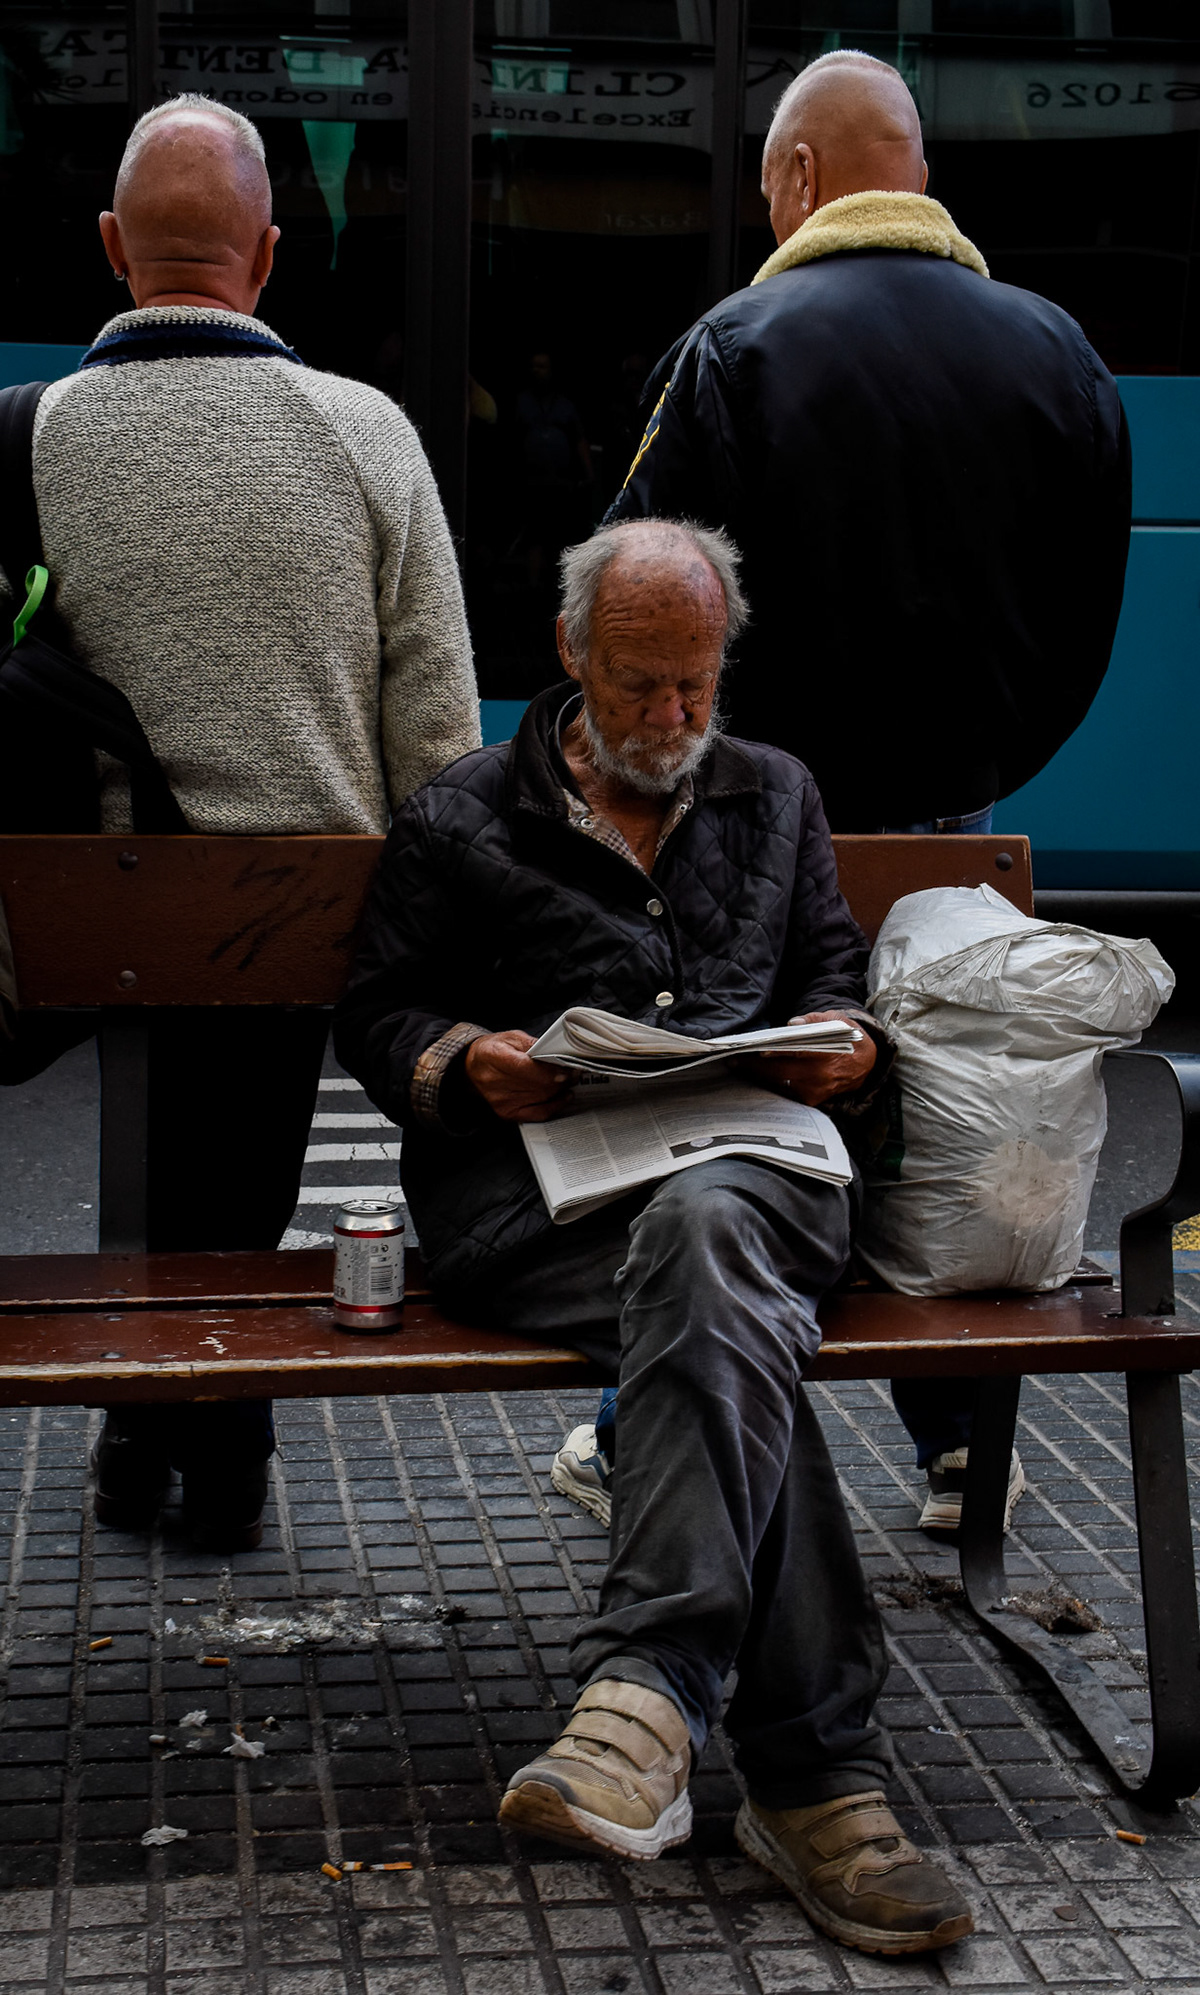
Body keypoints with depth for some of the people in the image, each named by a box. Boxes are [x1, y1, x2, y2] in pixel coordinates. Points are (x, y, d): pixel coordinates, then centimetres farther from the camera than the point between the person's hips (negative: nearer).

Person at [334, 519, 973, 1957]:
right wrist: (462, 1062, -9)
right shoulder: (459, 820, 17)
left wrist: (847, 1037, 2)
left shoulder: (778, 797, 27)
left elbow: (838, 969, 28)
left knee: (700, 1224, -41)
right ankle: (819, 1774, -43)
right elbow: (374, 1015, 15)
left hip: (752, 1160, 2)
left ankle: (642, 1695, -51)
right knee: (739, 1323, -38)